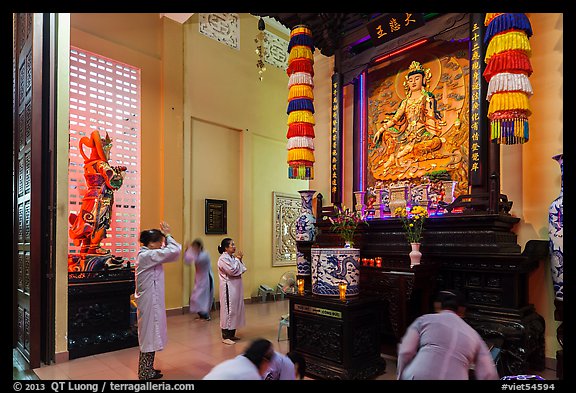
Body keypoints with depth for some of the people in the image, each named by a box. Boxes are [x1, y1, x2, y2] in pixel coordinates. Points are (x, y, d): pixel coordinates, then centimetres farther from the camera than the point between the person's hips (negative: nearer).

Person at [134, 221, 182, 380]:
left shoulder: (147, 255, 10)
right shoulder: (146, 256, -20)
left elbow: (169, 252, 12)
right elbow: (174, 251, -26)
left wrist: (165, 236, 0)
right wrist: (168, 234, -11)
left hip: (152, 302, 10)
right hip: (149, 303, -10)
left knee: (151, 336, 18)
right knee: (149, 337, 2)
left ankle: (147, 370, 30)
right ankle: (145, 374, 15)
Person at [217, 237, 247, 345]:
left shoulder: (232, 257, 12)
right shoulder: (223, 258, -15)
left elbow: (241, 270, 12)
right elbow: (232, 271, -22)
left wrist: (239, 260, 0)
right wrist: (237, 259, -12)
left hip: (236, 287, 9)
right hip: (229, 287, -9)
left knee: (235, 309, 13)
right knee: (228, 310, -5)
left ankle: (232, 334, 24)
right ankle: (225, 337, 4)